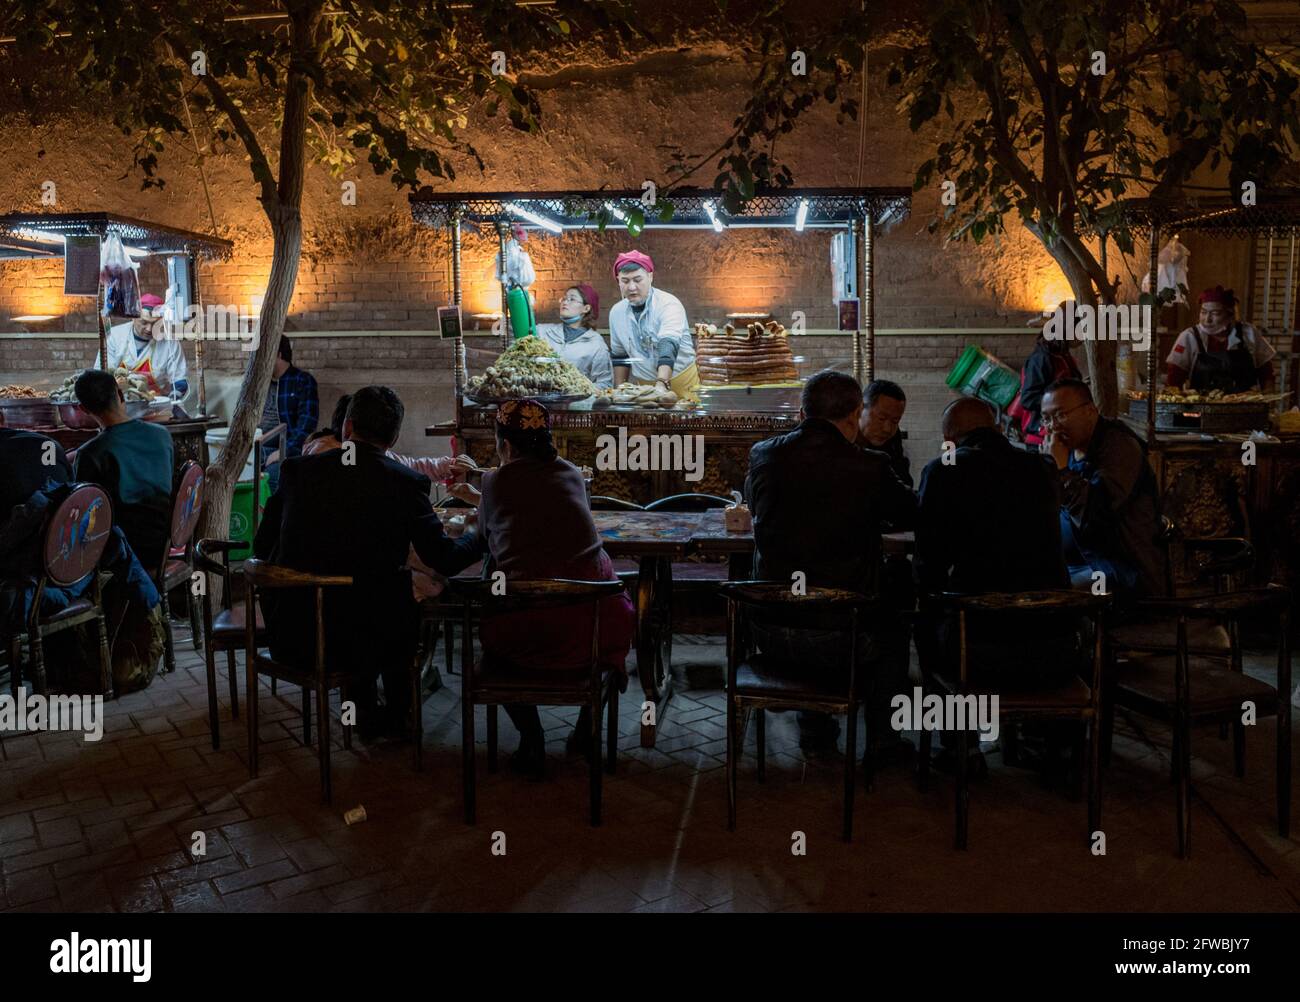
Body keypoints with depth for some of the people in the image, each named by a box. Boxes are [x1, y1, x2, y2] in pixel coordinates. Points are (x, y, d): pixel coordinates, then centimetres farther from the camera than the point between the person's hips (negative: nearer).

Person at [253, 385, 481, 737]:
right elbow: (443, 559, -2)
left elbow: (261, 547, 9)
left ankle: (365, 708, 39)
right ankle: (398, 714, 40)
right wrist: (478, 535, 19)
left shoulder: (297, 470, 0)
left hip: (290, 640, 3)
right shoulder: (407, 482, -8)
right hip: (365, 639, -2)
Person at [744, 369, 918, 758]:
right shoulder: (870, 467, -10)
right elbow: (910, 514, 9)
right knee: (893, 628, 30)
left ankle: (816, 729, 45)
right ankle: (882, 740, 40)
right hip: (840, 638, -3)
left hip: (770, 633, 3)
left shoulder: (762, 455, -2)